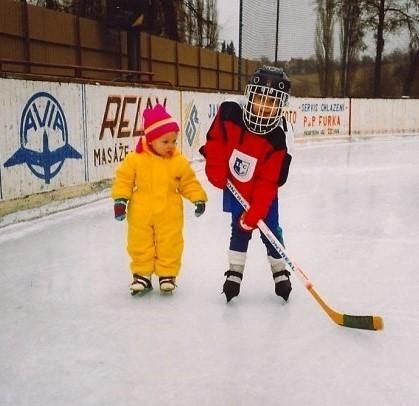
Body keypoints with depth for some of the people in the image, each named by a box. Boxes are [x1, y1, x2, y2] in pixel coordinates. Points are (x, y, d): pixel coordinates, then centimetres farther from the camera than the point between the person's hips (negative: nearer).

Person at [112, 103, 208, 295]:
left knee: (170, 245, 8)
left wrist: (198, 198, -4)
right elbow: (124, 179, -4)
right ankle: (142, 274, 25)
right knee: (140, 245, 10)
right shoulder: (135, 159, -10)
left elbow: (189, 182, 3)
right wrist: (120, 199, -10)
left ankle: (167, 274, 23)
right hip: (140, 214, 0)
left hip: (169, 215, 0)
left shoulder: (179, 161, -5)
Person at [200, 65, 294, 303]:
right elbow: (215, 141, -3)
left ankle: (280, 272, 25)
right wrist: (216, 171, -6)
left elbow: (268, 182, -26)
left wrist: (254, 213, -27)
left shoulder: (279, 138, -28)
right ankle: (235, 272, 21)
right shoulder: (229, 114, -23)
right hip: (235, 189, 1)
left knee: (271, 231, 4)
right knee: (239, 230, 8)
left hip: (263, 194, -1)